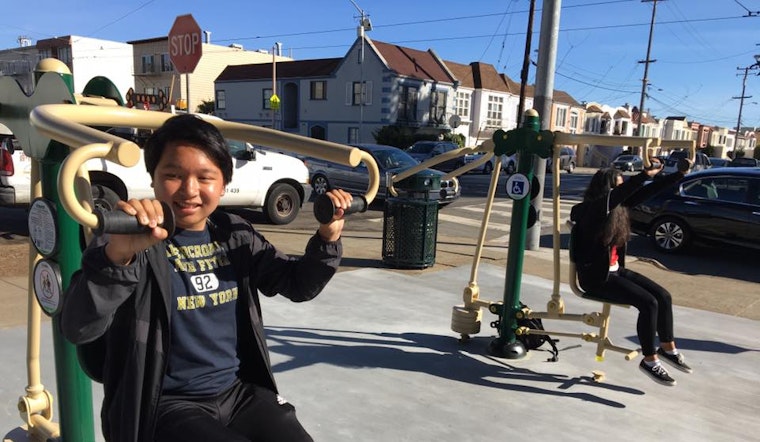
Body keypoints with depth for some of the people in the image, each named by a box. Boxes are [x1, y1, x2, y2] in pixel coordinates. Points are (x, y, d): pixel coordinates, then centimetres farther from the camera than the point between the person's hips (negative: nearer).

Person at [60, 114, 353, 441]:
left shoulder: (236, 236, 3)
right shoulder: (133, 242, -13)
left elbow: (298, 284, 10)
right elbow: (77, 328, -26)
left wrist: (327, 238, -8)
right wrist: (116, 256, -44)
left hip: (239, 391, 5)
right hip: (165, 405, -4)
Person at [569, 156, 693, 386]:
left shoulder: (619, 207, 5)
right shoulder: (589, 210, -18)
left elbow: (647, 192, 6)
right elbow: (617, 194, -34)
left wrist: (679, 174, 3)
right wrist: (645, 174, -40)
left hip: (616, 270, 8)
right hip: (595, 277, -8)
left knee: (663, 296, 0)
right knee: (648, 303, -18)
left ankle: (668, 348, 21)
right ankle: (649, 360, -2)